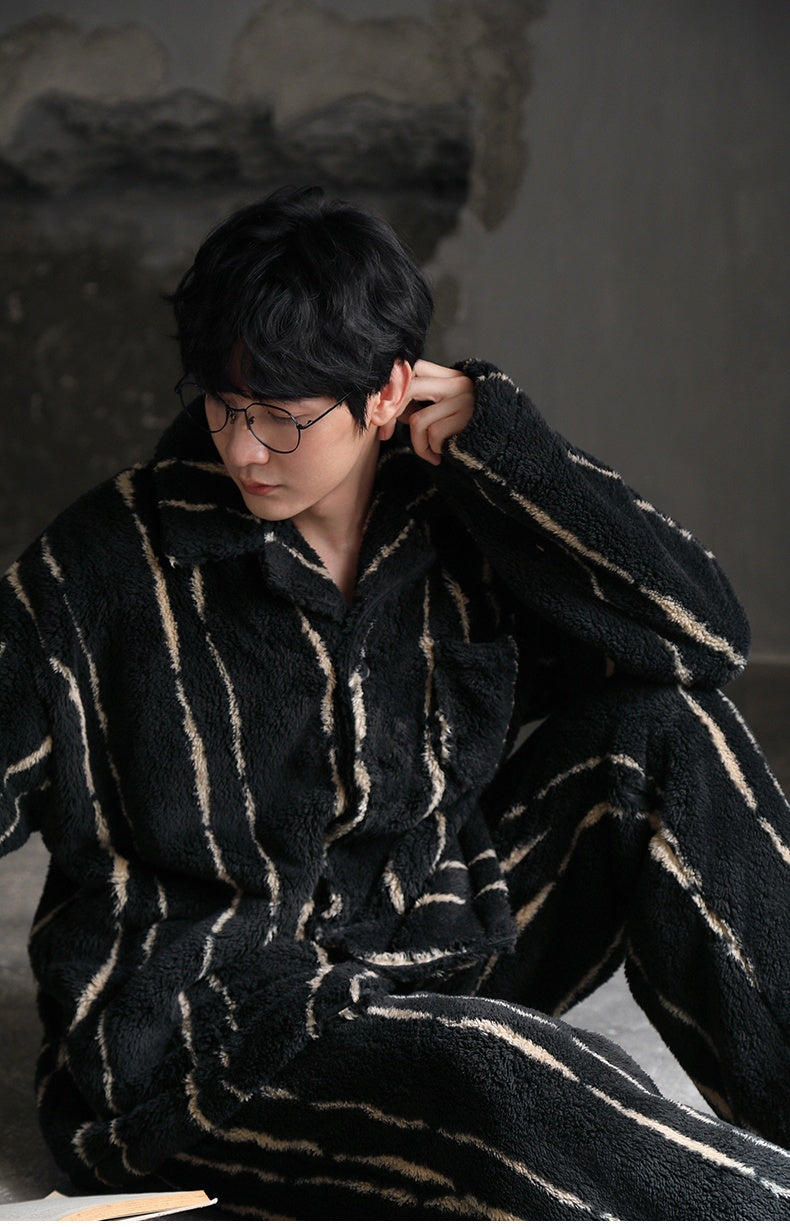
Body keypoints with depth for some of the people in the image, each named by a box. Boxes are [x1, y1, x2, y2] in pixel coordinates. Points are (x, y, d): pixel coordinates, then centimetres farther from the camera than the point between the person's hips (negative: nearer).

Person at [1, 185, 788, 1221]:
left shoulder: (456, 522, 0)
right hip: (194, 1036, -4)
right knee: (493, 1069, -36)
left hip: (440, 961, 5)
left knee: (659, 724, -10)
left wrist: (498, 445, -13)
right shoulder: (110, 562, -8)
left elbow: (706, 632, -9)